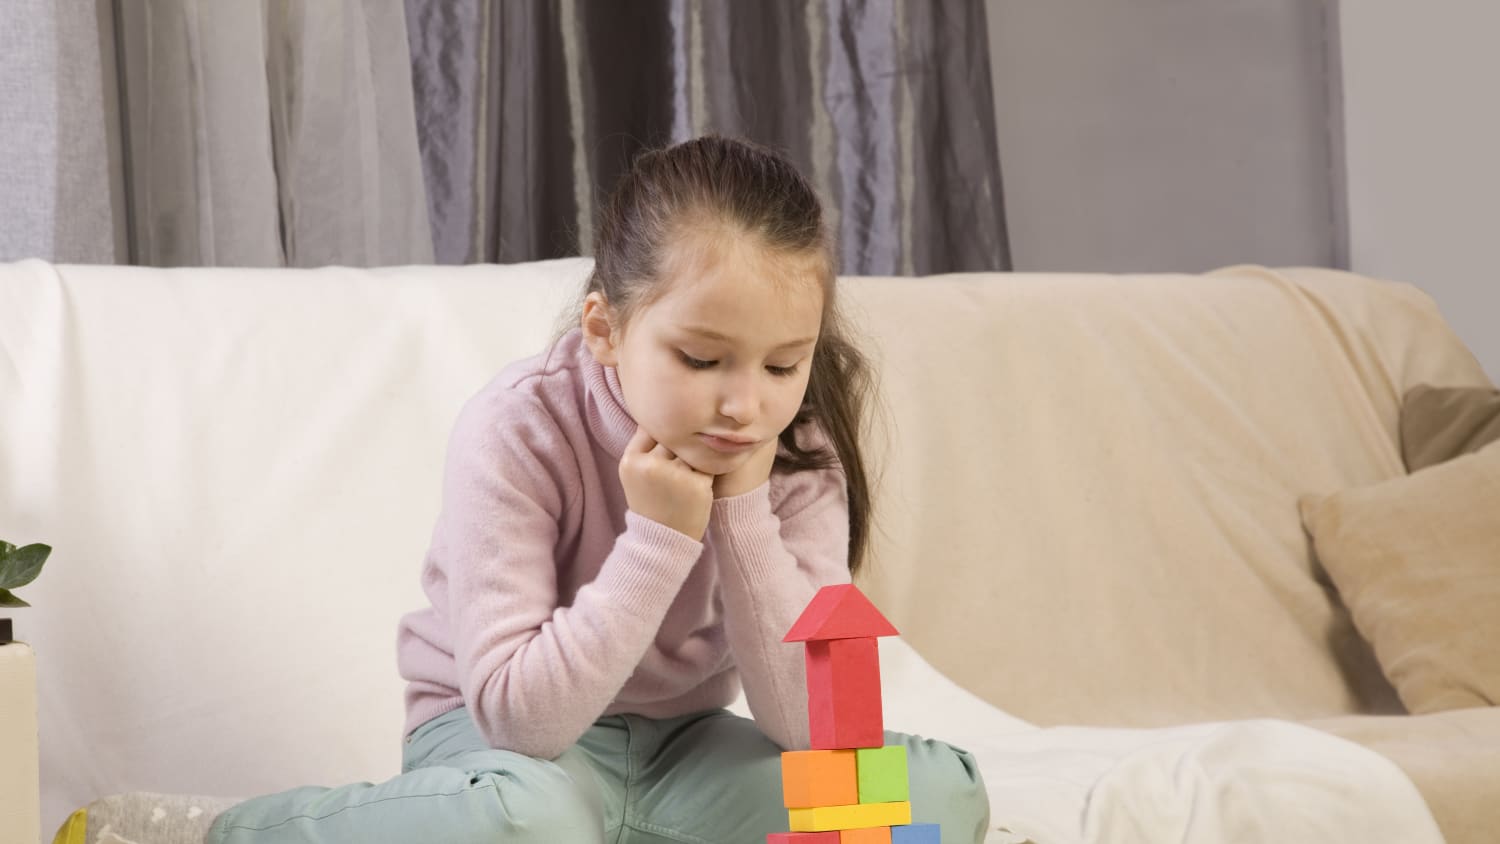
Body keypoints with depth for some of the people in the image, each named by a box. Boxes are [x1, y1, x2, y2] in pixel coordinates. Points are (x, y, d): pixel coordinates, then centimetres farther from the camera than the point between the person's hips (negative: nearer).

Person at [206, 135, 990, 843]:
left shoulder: (799, 451, -12)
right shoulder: (517, 431, -22)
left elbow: (808, 722, -18)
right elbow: (516, 712, -26)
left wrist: (743, 509, -26)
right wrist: (661, 537, -31)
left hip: (678, 748, 4)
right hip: (501, 735, -4)